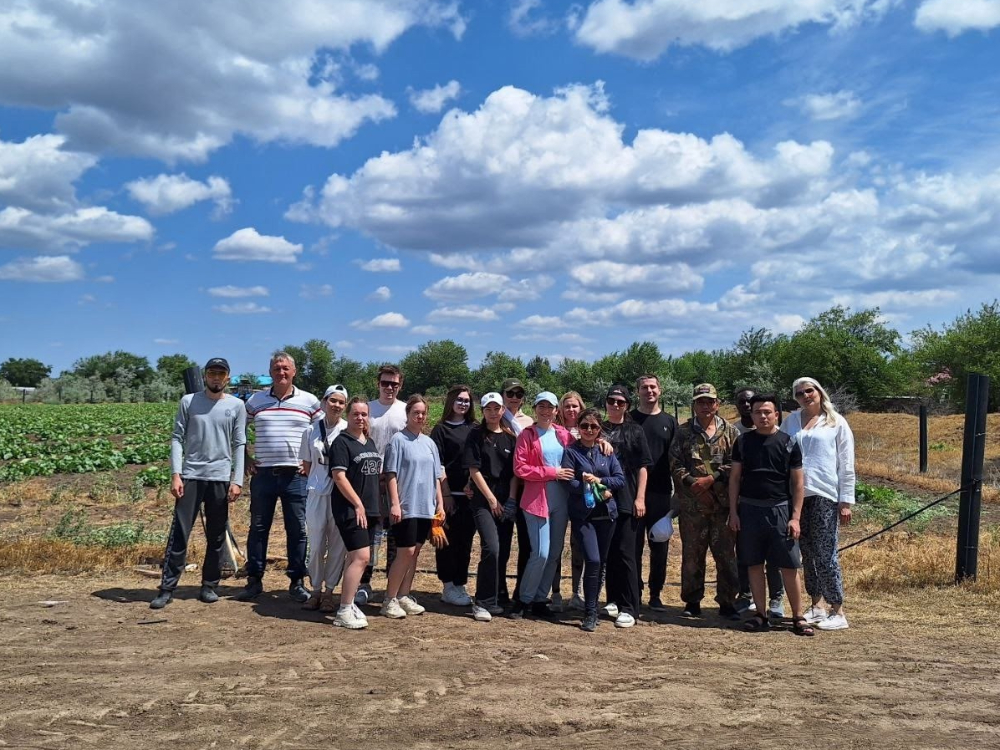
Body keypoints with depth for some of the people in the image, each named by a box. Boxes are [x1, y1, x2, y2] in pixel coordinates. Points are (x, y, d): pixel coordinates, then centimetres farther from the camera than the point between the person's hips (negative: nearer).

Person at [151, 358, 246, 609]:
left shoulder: (236, 405, 3)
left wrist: (237, 480, -4)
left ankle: (209, 585, 20)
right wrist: (175, 474, -7)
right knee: (179, 533, -1)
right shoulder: (188, 401, 3)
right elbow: (177, 438, 2)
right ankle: (167, 588, 5)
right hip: (190, 475, -1)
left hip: (220, 478, 1)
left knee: (216, 536, 8)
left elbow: (239, 445, 3)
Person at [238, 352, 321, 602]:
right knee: (258, 528, 8)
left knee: (297, 530, 3)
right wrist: (246, 459, 6)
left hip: (296, 475, -1)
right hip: (263, 474, 1)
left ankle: (297, 581, 14)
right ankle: (254, 580, 19)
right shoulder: (255, 400, 7)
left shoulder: (309, 401, 3)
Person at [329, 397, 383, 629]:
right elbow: (339, 477, -15)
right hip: (349, 509, -8)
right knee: (361, 557, -14)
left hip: (369, 509, 8)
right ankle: (344, 612, -9)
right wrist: (358, 504, -16)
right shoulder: (342, 442, -8)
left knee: (356, 558, 11)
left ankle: (348, 603, 21)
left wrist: (375, 507, 16)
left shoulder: (370, 443, 16)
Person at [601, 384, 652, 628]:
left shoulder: (635, 431, 6)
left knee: (626, 553, -4)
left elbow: (642, 467, 2)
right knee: (609, 553, 9)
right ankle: (614, 600, 21)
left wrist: (640, 498, -6)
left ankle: (629, 608, 0)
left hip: (628, 501, -3)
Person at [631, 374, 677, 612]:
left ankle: (655, 594, 18)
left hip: (661, 492, 2)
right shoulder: (629, 419, 4)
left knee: (660, 544, 7)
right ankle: (634, 593, 14)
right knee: (634, 544, 3)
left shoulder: (669, 421, 9)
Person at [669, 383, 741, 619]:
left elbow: (736, 464, -2)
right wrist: (694, 485, -11)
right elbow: (675, 465, 0)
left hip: (724, 504, 0)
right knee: (692, 555, 6)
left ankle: (727, 603, 15)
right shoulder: (683, 432, 7)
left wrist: (710, 479, -11)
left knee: (726, 555, 3)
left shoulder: (730, 432, 8)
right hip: (692, 505, 0)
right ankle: (692, 602, 18)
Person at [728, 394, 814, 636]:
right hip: (749, 509, 2)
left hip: (779, 510, -2)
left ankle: (798, 616, 11)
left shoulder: (788, 443, 0)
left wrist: (795, 517, -5)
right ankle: (761, 615, 17)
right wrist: (733, 512, 1)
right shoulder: (743, 441, 5)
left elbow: (797, 483, 1)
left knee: (789, 566, -1)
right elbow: (735, 478, 7)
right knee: (754, 564, 7)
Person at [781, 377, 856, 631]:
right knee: (807, 553, 9)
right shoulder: (791, 421, 13)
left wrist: (846, 501, -1)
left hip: (824, 495, -4)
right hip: (796, 495, 4)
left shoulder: (836, 423, 5)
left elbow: (846, 465, 4)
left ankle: (838, 611, 4)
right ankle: (817, 605, 21)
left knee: (825, 554, -5)